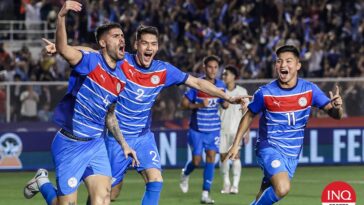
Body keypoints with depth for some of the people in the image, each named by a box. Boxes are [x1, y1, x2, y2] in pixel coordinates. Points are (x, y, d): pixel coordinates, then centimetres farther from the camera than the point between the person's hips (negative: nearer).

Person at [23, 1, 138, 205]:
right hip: (70, 144, -6)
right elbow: (63, 48, -36)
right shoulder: (91, 62, -15)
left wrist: (123, 144, 19)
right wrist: (61, 17, -52)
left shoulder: (121, 79, 7)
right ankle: (42, 182, 33)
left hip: (96, 145, 6)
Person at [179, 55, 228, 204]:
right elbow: (184, 103, -7)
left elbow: (225, 106, 11)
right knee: (197, 161, -3)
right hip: (197, 129, -3)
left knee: (211, 157, -8)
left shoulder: (220, 85, 2)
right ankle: (185, 175, 34)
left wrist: (224, 97, -12)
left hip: (213, 129, 3)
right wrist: (199, 105, -23)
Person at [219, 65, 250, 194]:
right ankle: (226, 184, 11)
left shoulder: (242, 91, 1)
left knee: (235, 155, -12)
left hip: (236, 128, -2)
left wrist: (246, 130, 0)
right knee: (223, 156, 1)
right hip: (222, 128, 2)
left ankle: (235, 185, -12)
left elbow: (245, 111, 4)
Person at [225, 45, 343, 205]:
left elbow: (335, 114, -6)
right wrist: (236, 144, 4)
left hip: (292, 154, 4)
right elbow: (249, 116, 5)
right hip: (270, 148, -4)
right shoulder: (265, 93, -11)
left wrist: (337, 106, -30)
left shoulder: (309, 90, -6)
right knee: (282, 188, -28)